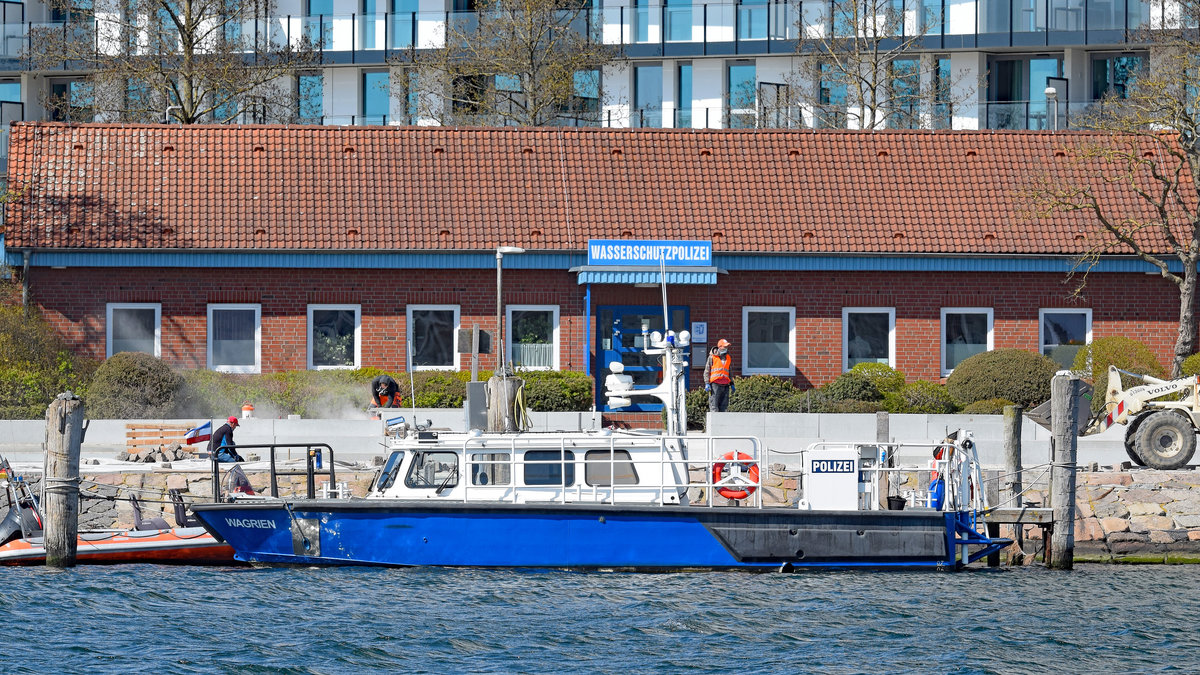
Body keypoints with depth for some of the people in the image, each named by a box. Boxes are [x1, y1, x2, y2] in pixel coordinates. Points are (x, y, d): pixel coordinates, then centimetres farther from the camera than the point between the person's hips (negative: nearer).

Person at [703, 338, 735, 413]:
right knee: (714, 406, -10)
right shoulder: (712, 357, 1)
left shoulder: (728, 358, 16)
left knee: (723, 405, 2)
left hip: (725, 385, 5)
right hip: (715, 384, -5)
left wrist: (732, 384, 21)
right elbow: (707, 371, 3)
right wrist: (707, 383, -7)